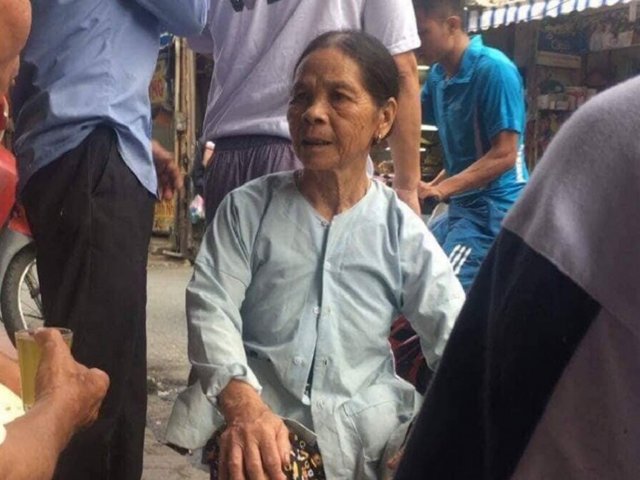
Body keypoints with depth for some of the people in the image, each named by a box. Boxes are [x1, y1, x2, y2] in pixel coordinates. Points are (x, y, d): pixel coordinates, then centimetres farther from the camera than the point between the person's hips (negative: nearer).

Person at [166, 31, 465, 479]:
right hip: (252, 414, -1)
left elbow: (456, 338, -2)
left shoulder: (402, 230, 4)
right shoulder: (248, 207, 4)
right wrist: (244, 405, -27)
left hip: (361, 428, 2)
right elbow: (211, 307, -7)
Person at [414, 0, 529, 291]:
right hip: (461, 206, 9)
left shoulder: (494, 69, -17)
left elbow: (505, 155, -22)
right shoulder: (437, 76, 8)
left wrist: (438, 191, -26)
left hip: (494, 209, -9)